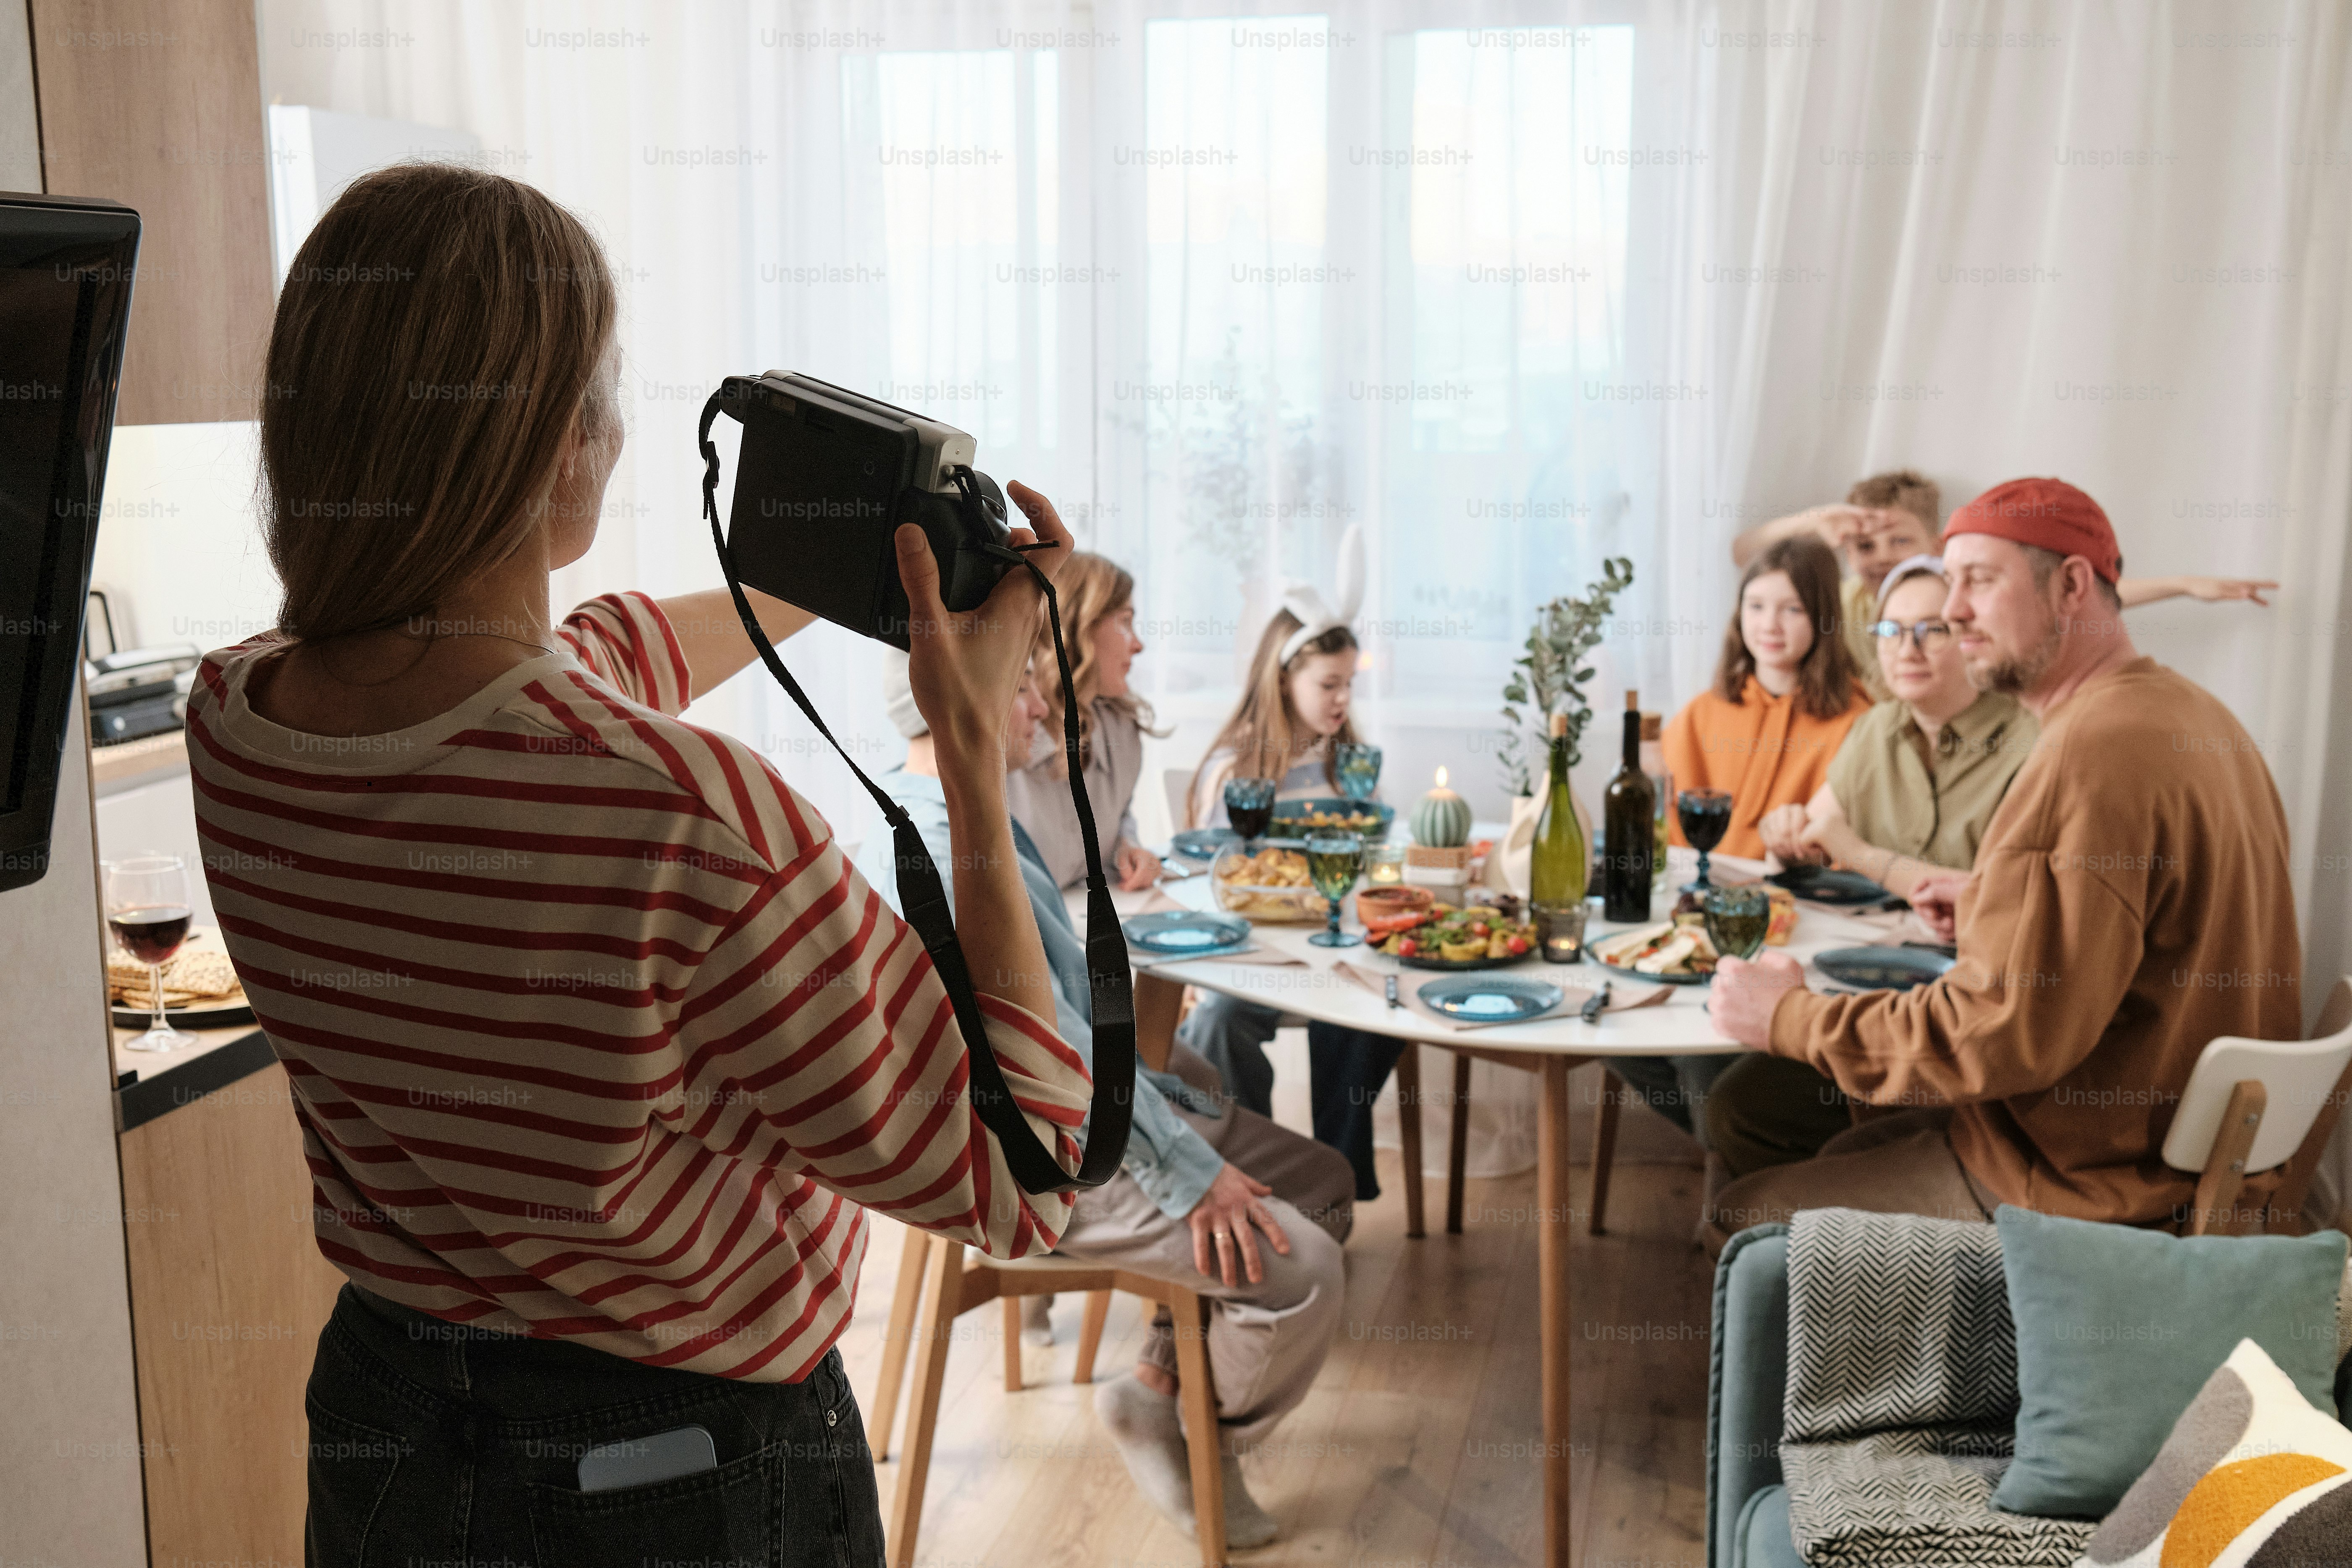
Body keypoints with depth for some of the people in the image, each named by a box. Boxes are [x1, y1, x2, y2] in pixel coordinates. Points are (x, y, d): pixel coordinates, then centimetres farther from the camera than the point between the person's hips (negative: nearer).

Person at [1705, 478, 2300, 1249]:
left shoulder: (2092, 757, -26)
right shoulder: (2191, 714, 8)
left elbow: (2000, 1034, -28)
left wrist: (1790, 1019, -17)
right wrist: (1997, 908, 15)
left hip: (2093, 1189, -10)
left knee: (1742, 1217, -2)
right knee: (1845, 1156, 26)